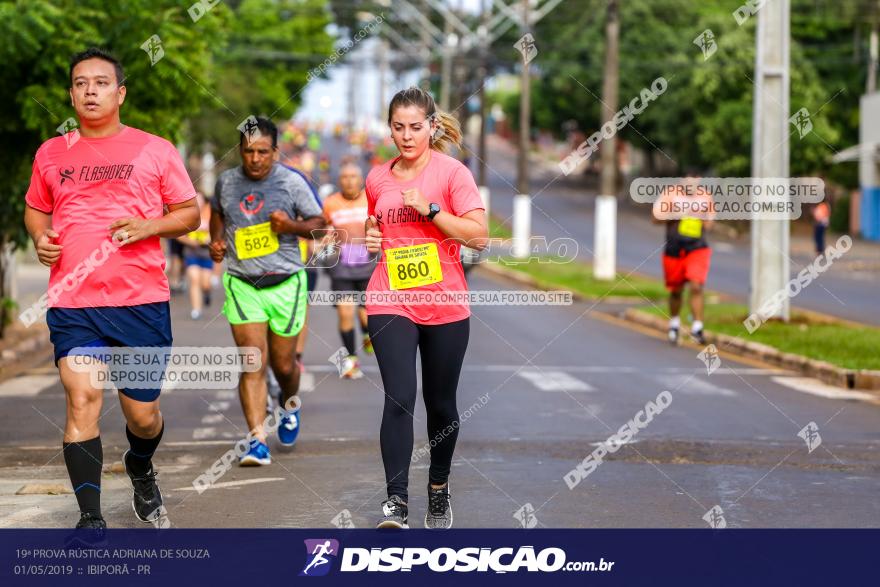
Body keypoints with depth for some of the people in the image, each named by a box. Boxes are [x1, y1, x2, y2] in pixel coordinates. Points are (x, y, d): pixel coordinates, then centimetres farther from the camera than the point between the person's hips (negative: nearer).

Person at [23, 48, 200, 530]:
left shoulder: (154, 150, 4)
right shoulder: (51, 154, 10)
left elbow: (190, 213, 8)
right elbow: (36, 208, 24)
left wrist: (149, 226, -11)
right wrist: (40, 237, 1)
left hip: (142, 300, 0)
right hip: (73, 303, 1)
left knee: (143, 414, 8)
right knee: (82, 399, -15)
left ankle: (140, 470, 43)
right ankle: (90, 517, -9)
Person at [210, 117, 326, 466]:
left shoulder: (292, 182, -4)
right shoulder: (226, 181, 4)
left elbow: (319, 223, 2)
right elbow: (217, 212, 25)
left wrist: (292, 226, -17)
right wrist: (216, 241, 7)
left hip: (285, 283, -1)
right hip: (242, 284, 1)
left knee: (283, 365, 8)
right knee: (252, 364, -10)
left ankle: (290, 404, 43)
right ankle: (258, 441, -11)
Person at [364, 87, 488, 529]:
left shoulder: (452, 173, -4)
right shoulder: (378, 177, 8)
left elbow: (479, 236, -11)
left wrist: (429, 209, -17)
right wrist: (369, 237, 4)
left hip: (445, 305, -1)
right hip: (391, 302, 1)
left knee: (441, 405, 10)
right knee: (399, 399, -15)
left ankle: (439, 489, 31)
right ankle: (396, 501, -17)